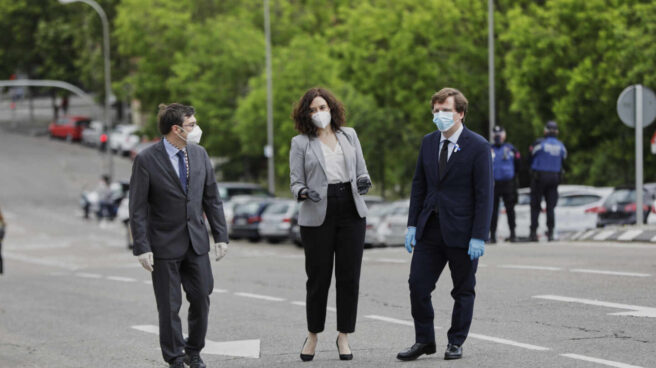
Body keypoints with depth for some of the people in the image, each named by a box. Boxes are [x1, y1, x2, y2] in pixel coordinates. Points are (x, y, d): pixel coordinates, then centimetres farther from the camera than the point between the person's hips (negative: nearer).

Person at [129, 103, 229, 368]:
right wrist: (142, 248, -15)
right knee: (169, 306, 3)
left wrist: (220, 235, 5)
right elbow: (137, 209, -10)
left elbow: (212, 199, 9)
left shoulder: (199, 154, 4)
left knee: (201, 299, 7)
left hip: (197, 242, 5)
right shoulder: (146, 160, -12)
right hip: (165, 245, -4)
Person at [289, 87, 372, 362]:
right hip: (318, 215, -2)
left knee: (349, 276, 1)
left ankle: (344, 337, 11)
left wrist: (363, 180, -6)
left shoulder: (349, 135, 12)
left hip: (351, 212, 2)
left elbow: (361, 169, 16)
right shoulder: (300, 143, 3)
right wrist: (303, 192, -21)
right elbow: (295, 182, 1)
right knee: (318, 277, 0)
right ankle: (313, 335, 17)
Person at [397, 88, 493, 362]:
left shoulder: (478, 147, -9)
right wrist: (412, 225, 6)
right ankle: (424, 340, 14)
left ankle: (456, 342, 19)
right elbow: (419, 185, 13)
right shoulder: (428, 142, 8)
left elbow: (484, 194, -11)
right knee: (417, 285, 1)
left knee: (463, 290, 7)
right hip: (429, 229, 5)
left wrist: (479, 237, -16)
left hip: (461, 231, -5)